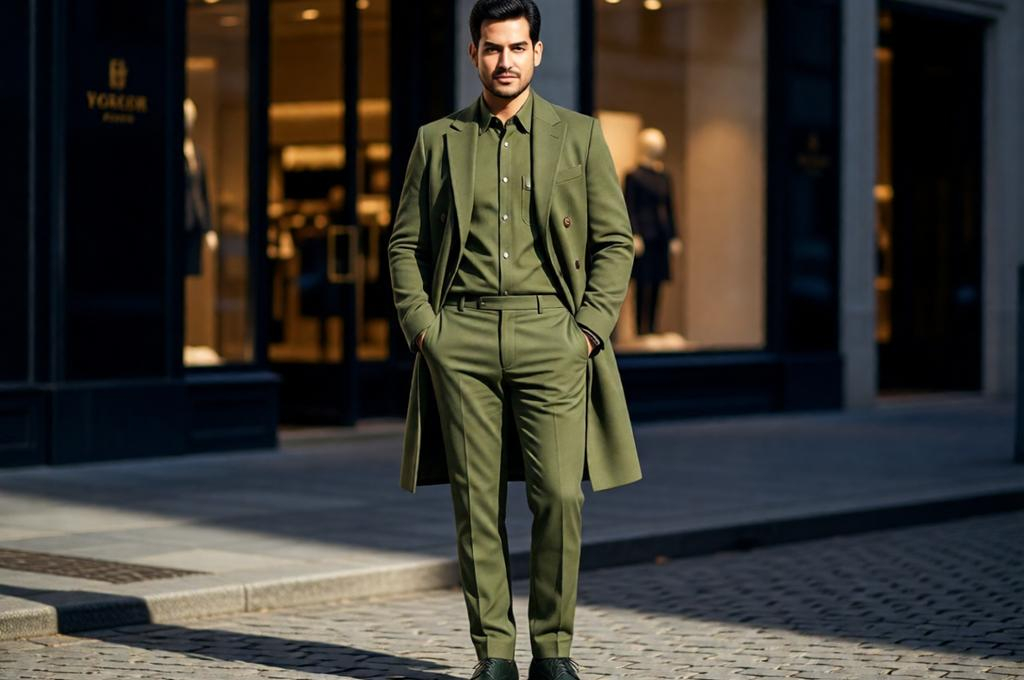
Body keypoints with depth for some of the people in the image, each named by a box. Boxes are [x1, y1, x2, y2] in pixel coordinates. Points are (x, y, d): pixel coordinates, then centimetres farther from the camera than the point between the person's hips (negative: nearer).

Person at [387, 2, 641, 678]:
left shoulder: (580, 135, 9)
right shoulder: (437, 140, 12)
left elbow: (614, 242, 7)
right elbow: (405, 244, 13)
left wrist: (589, 331, -4)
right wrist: (422, 329, 0)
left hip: (550, 333, -1)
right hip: (461, 336, 1)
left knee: (559, 495, -8)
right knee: (476, 501, 0)